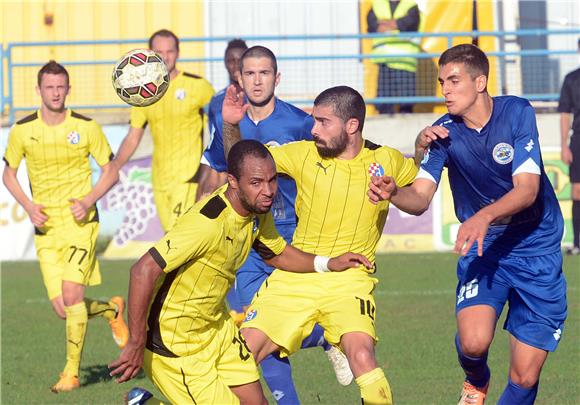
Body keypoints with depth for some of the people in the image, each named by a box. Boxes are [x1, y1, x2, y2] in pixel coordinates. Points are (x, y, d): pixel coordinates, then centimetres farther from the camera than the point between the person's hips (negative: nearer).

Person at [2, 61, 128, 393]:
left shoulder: (86, 127, -3)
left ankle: (72, 372, -7)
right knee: (62, 309, -2)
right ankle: (112, 309, 30)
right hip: (46, 228, 3)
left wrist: (88, 201, -11)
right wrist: (28, 206, -2)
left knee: (72, 294, -19)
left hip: (80, 222, -3)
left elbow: (111, 172, 5)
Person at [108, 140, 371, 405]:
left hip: (218, 328, 9)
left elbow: (276, 253, 18)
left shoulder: (258, 210, -3)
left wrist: (327, 264, 3)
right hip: (174, 342, -9)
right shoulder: (209, 222, -31)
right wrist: (136, 345, -30)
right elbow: (144, 270, -33)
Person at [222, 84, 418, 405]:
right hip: (294, 275, 2)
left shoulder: (387, 161, -1)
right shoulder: (304, 154, 0)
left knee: (361, 354, -29)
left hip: (349, 279, -2)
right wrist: (231, 125, -9)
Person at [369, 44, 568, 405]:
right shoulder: (443, 132, -7)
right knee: (473, 341, -25)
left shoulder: (517, 113, -13)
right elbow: (420, 199, -13)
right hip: (483, 247, 1)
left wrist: (484, 216, -39)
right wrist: (393, 193, -36)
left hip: (537, 249, -1)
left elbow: (527, 189, -21)